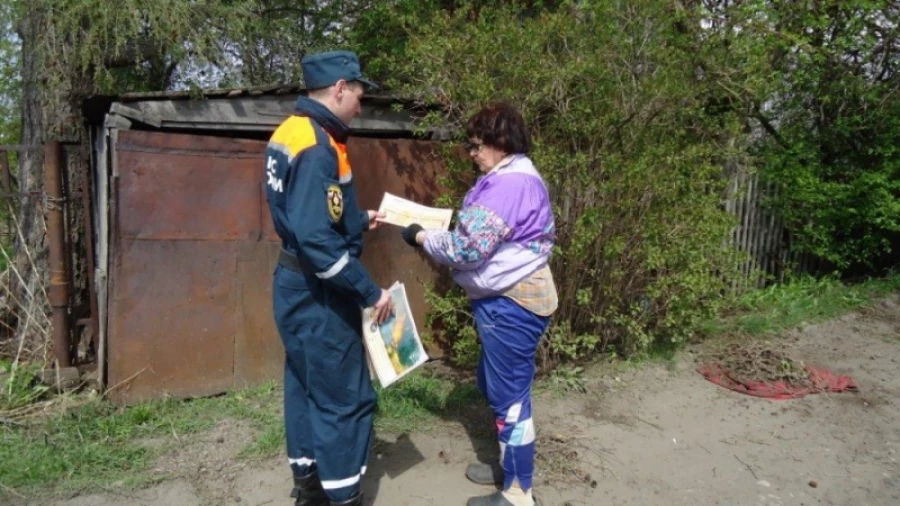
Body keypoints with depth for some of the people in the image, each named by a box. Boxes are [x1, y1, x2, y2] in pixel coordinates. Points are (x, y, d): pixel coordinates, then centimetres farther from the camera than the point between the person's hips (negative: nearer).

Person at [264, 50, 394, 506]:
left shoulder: (291, 132, 8)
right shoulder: (317, 147, -22)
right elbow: (315, 239, -30)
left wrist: (359, 220, 21)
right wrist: (370, 291, -24)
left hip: (296, 283, 10)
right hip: (318, 293, -10)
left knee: (306, 386, 20)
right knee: (345, 398, 2)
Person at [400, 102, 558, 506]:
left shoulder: (509, 184, -20)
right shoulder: (516, 178, 15)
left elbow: (470, 247, -22)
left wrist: (423, 238, -8)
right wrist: (438, 235, 8)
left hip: (511, 304, -11)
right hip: (507, 300, 11)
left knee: (510, 395, 1)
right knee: (497, 387, 21)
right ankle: (511, 467, 37)